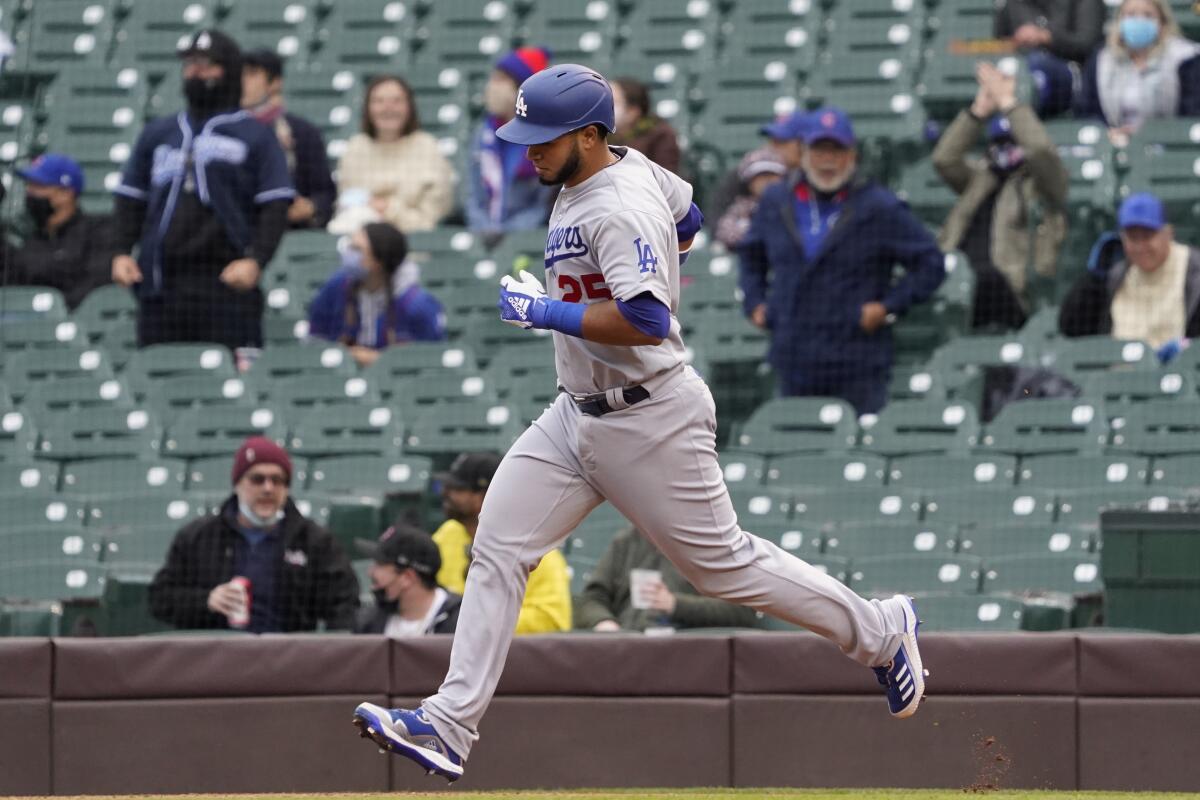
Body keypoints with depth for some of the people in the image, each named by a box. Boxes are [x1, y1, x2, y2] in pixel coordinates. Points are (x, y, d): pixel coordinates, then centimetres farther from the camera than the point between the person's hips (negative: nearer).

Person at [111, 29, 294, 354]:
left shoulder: (255, 137, 6)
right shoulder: (158, 133, 20)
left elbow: (276, 205, 0)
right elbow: (131, 198, 21)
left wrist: (255, 260, -13)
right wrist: (122, 252, 6)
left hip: (226, 279, -4)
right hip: (162, 283, 4)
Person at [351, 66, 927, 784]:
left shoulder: (621, 211, -23)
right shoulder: (635, 168, 7)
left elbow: (646, 322, -33)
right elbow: (686, 220, 26)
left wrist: (544, 311, -27)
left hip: (650, 421, -10)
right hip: (576, 418, 10)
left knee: (721, 561, 3)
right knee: (498, 550, -2)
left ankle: (881, 631, 23)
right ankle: (449, 727, -5)